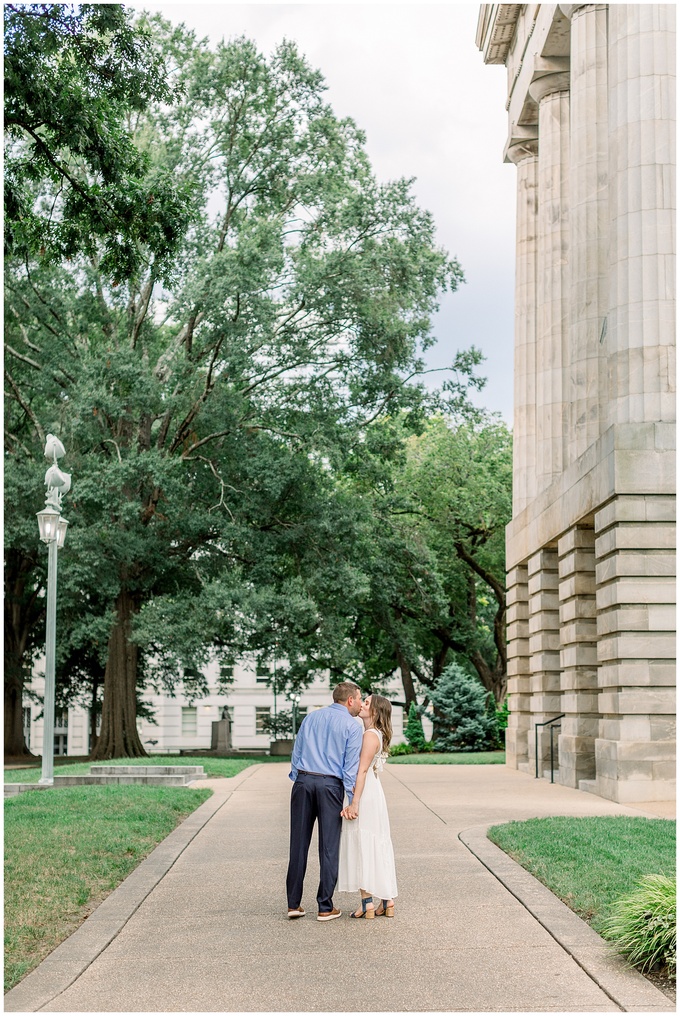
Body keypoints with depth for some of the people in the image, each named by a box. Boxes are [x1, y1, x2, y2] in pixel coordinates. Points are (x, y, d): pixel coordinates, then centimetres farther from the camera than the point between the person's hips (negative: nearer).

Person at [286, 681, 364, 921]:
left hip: (303, 781, 4)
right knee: (329, 846, 3)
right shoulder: (352, 726, 0)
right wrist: (352, 800, -5)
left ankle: (294, 904, 10)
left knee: (299, 843, 7)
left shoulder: (311, 717, 14)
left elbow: (296, 753, 13)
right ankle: (325, 907, 6)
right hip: (330, 784, -4)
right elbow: (351, 767, -6)